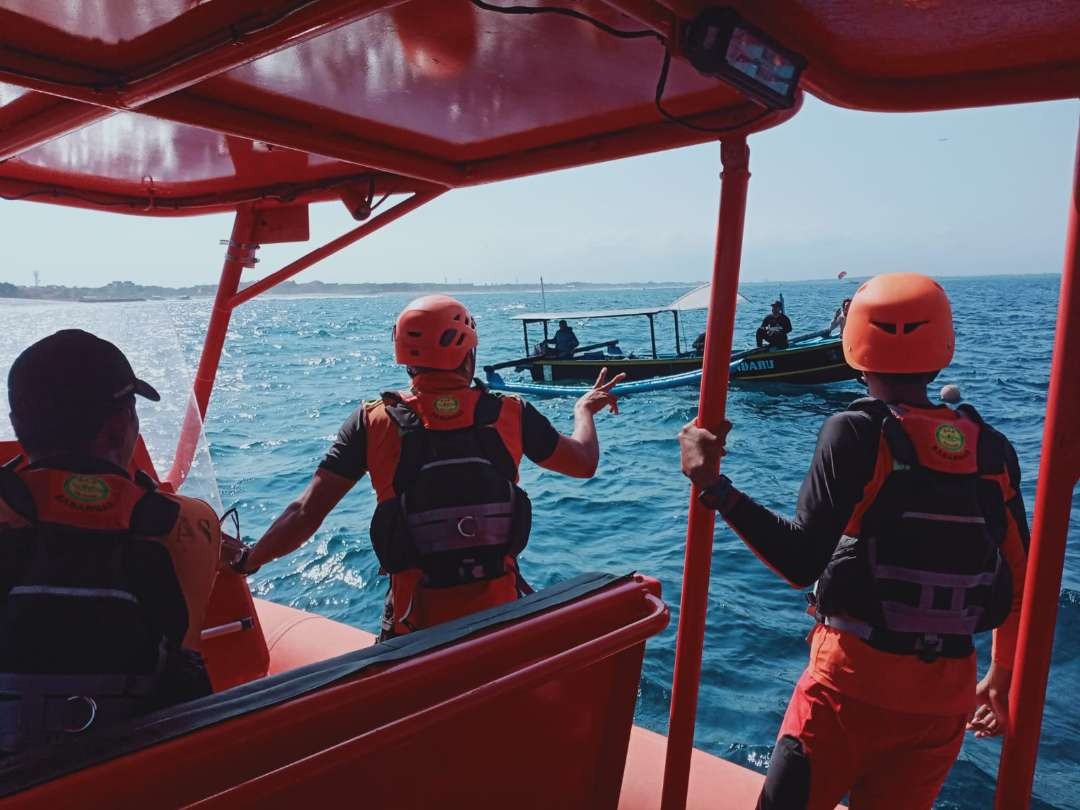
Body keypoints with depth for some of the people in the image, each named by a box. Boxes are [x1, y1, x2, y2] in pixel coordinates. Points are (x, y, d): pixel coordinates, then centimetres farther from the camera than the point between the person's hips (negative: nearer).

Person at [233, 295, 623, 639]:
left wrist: (245, 562, 7)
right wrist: (584, 409, 27)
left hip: (417, 619, -1)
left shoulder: (373, 422, -10)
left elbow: (306, 513, -10)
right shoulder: (511, 414, -7)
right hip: (502, 610, 1)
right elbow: (584, 463, 8)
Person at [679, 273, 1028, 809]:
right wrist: (1004, 677, 22)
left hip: (857, 676, -5)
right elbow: (1021, 584, 8)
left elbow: (801, 564, -21)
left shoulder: (857, 432, -14)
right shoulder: (993, 449, 1)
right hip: (949, 691, 5)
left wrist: (712, 485, -19)